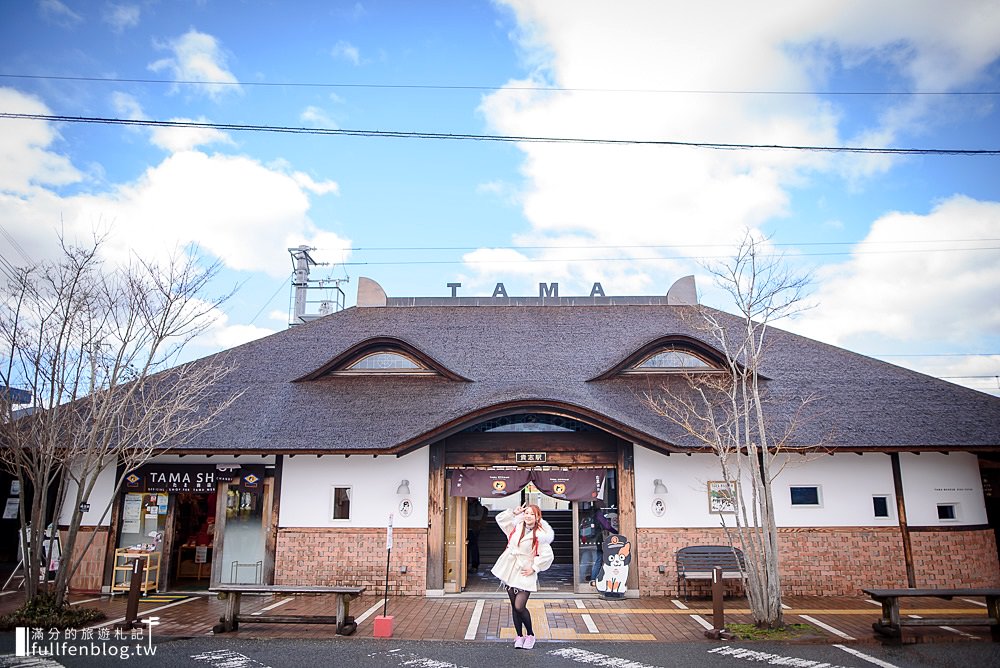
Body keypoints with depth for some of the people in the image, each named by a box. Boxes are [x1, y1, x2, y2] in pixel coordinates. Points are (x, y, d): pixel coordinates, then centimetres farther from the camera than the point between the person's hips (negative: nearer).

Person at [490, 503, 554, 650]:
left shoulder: (540, 536, -9)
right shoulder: (516, 528, 5)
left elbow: (548, 555, -11)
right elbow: (500, 519, 11)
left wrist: (534, 568, -10)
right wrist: (514, 512, -2)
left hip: (525, 573, -5)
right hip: (510, 570, 5)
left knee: (519, 607, -11)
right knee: (514, 606, 10)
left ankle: (530, 634, 11)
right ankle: (520, 636, 23)